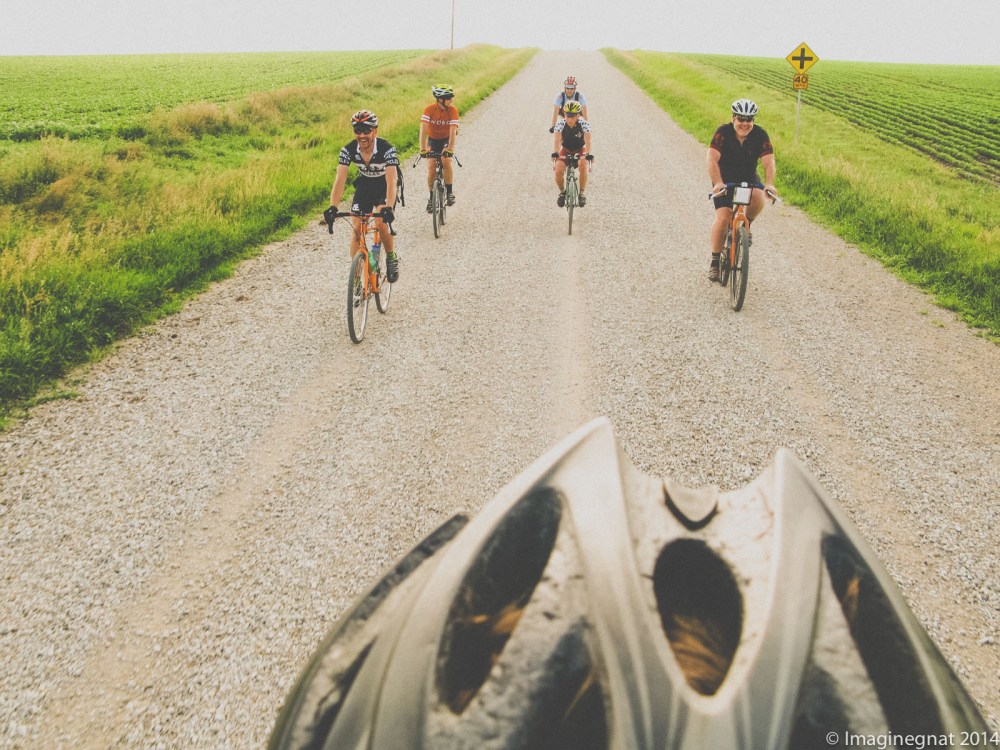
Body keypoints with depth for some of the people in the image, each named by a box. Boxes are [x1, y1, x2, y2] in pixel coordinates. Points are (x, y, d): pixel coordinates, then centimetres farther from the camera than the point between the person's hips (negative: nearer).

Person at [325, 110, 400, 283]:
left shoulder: (386, 149, -31)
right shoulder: (348, 150, -22)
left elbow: (391, 180, -41)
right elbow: (340, 179, -29)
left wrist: (389, 207, -57)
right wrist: (332, 207, -44)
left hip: (384, 187, -3)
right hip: (364, 186, 3)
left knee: (380, 222, -26)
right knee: (356, 227, -9)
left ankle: (392, 258, 1)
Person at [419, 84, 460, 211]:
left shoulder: (452, 110, -20)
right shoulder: (429, 109, -22)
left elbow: (453, 131, -28)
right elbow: (423, 129, -31)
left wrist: (450, 149, -43)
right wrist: (423, 149, -42)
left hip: (446, 140, 0)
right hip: (433, 140, 1)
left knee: (446, 161, -27)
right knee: (431, 169, -11)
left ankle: (449, 192, -10)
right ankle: (432, 197, 7)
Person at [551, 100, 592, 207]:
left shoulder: (584, 124, -24)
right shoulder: (560, 124, -22)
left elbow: (587, 141, -34)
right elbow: (558, 140, -33)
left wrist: (587, 154, -52)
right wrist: (556, 152, -51)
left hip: (580, 150, -1)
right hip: (565, 150, 1)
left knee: (584, 166, -32)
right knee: (558, 171, -24)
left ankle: (582, 194, -15)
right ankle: (562, 192, 4)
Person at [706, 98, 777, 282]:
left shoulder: (760, 135, -14)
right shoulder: (723, 133, -19)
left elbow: (768, 162, -23)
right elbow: (712, 159, -30)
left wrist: (769, 184, -41)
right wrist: (718, 183, -45)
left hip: (749, 178, 1)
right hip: (725, 180, -1)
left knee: (758, 201, -31)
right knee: (723, 218, -17)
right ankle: (715, 262, -4)